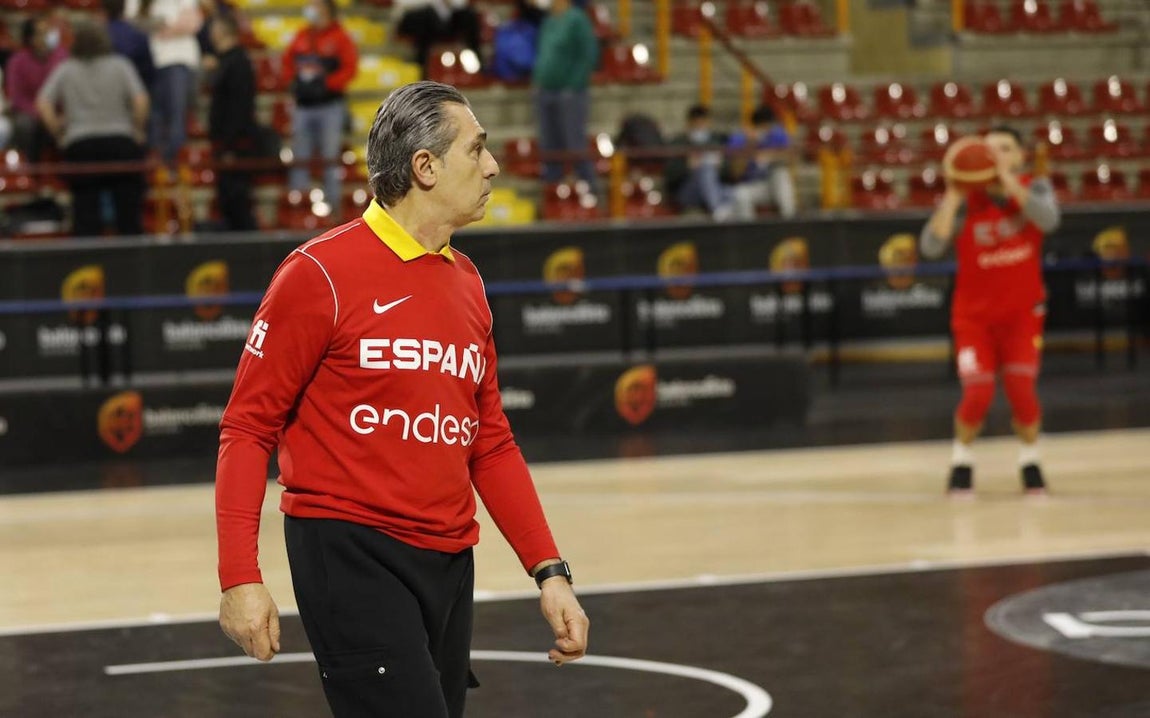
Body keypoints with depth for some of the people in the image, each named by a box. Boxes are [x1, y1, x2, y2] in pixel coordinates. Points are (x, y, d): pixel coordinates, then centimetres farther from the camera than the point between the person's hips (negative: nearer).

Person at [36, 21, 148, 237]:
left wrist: (59, 134, 4)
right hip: (121, 143, -1)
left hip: (79, 146, 1)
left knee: (85, 213, 0)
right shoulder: (120, 65, 5)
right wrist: (137, 130, 5)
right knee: (128, 212, 2)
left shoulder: (65, 70, 8)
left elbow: (43, 104, -3)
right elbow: (140, 100, -7)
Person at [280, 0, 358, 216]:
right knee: (300, 157, 6)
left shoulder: (340, 38, -4)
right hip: (304, 106, 5)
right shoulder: (302, 37, 11)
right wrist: (292, 81, 3)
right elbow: (288, 60, 20)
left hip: (330, 103, -5)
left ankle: (333, 204, 2)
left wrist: (326, 84, -16)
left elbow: (349, 68, -10)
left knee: (330, 156, -2)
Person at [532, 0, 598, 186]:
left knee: (575, 145, -6)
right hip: (545, 93, 8)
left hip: (569, 94, -8)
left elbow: (589, 56, -14)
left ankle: (588, 184, -1)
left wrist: (573, 87, -17)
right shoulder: (548, 21, 14)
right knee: (549, 145, 11)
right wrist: (537, 79, 11)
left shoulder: (576, 19, -10)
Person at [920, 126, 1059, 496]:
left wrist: (1008, 180, -35)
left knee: (1022, 389, -11)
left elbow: (1048, 220, -29)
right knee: (978, 393, -14)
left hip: (1022, 311, 1)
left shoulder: (1034, 187, -6)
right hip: (975, 314, -1)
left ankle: (1030, 461, 14)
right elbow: (930, 247, -25)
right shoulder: (966, 201, -12)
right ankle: (961, 461, 11)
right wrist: (953, 198, -33)